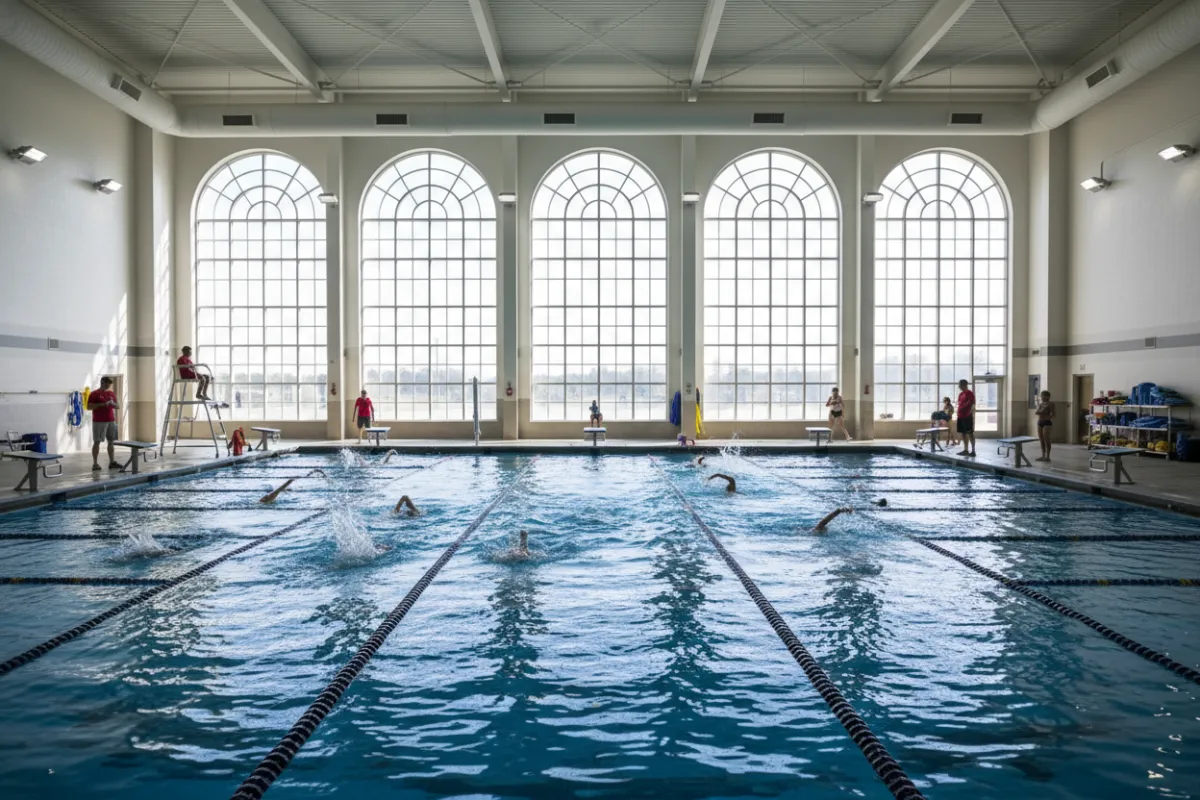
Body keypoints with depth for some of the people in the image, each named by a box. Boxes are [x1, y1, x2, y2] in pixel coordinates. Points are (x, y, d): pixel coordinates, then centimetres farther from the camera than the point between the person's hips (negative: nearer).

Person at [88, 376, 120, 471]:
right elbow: (89, 407, -10)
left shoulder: (112, 393, 13)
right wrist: (101, 404, -19)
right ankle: (95, 463, 2)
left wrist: (113, 404, -6)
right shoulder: (94, 394, -4)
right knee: (97, 442, -1)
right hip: (99, 422, -6)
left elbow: (118, 407, 16)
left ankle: (112, 462, 9)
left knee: (111, 442, 6)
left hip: (111, 421, 6)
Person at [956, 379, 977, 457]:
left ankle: (973, 451, -2)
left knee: (970, 433, -4)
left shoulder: (970, 393, -9)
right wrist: (958, 414, 14)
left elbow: (972, 405, -14)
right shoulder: (960, 394, 15)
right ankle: (965, 450, 17)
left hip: (967, 417, -8)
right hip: (961, 416, 8)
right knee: (964, 433, 11)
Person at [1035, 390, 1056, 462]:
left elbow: (1053, 414, -9)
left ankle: (1047, 456, -6)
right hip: (1040, 422, 7)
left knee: (1046, 440, -9)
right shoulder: (1040, 404, 16)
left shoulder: (1050, 404, -3)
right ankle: (1043, 456, 13)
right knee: (1041, 440, 7)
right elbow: (1035, 412, 3)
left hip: (1047, 422, -7)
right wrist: (1039, 408, -14)